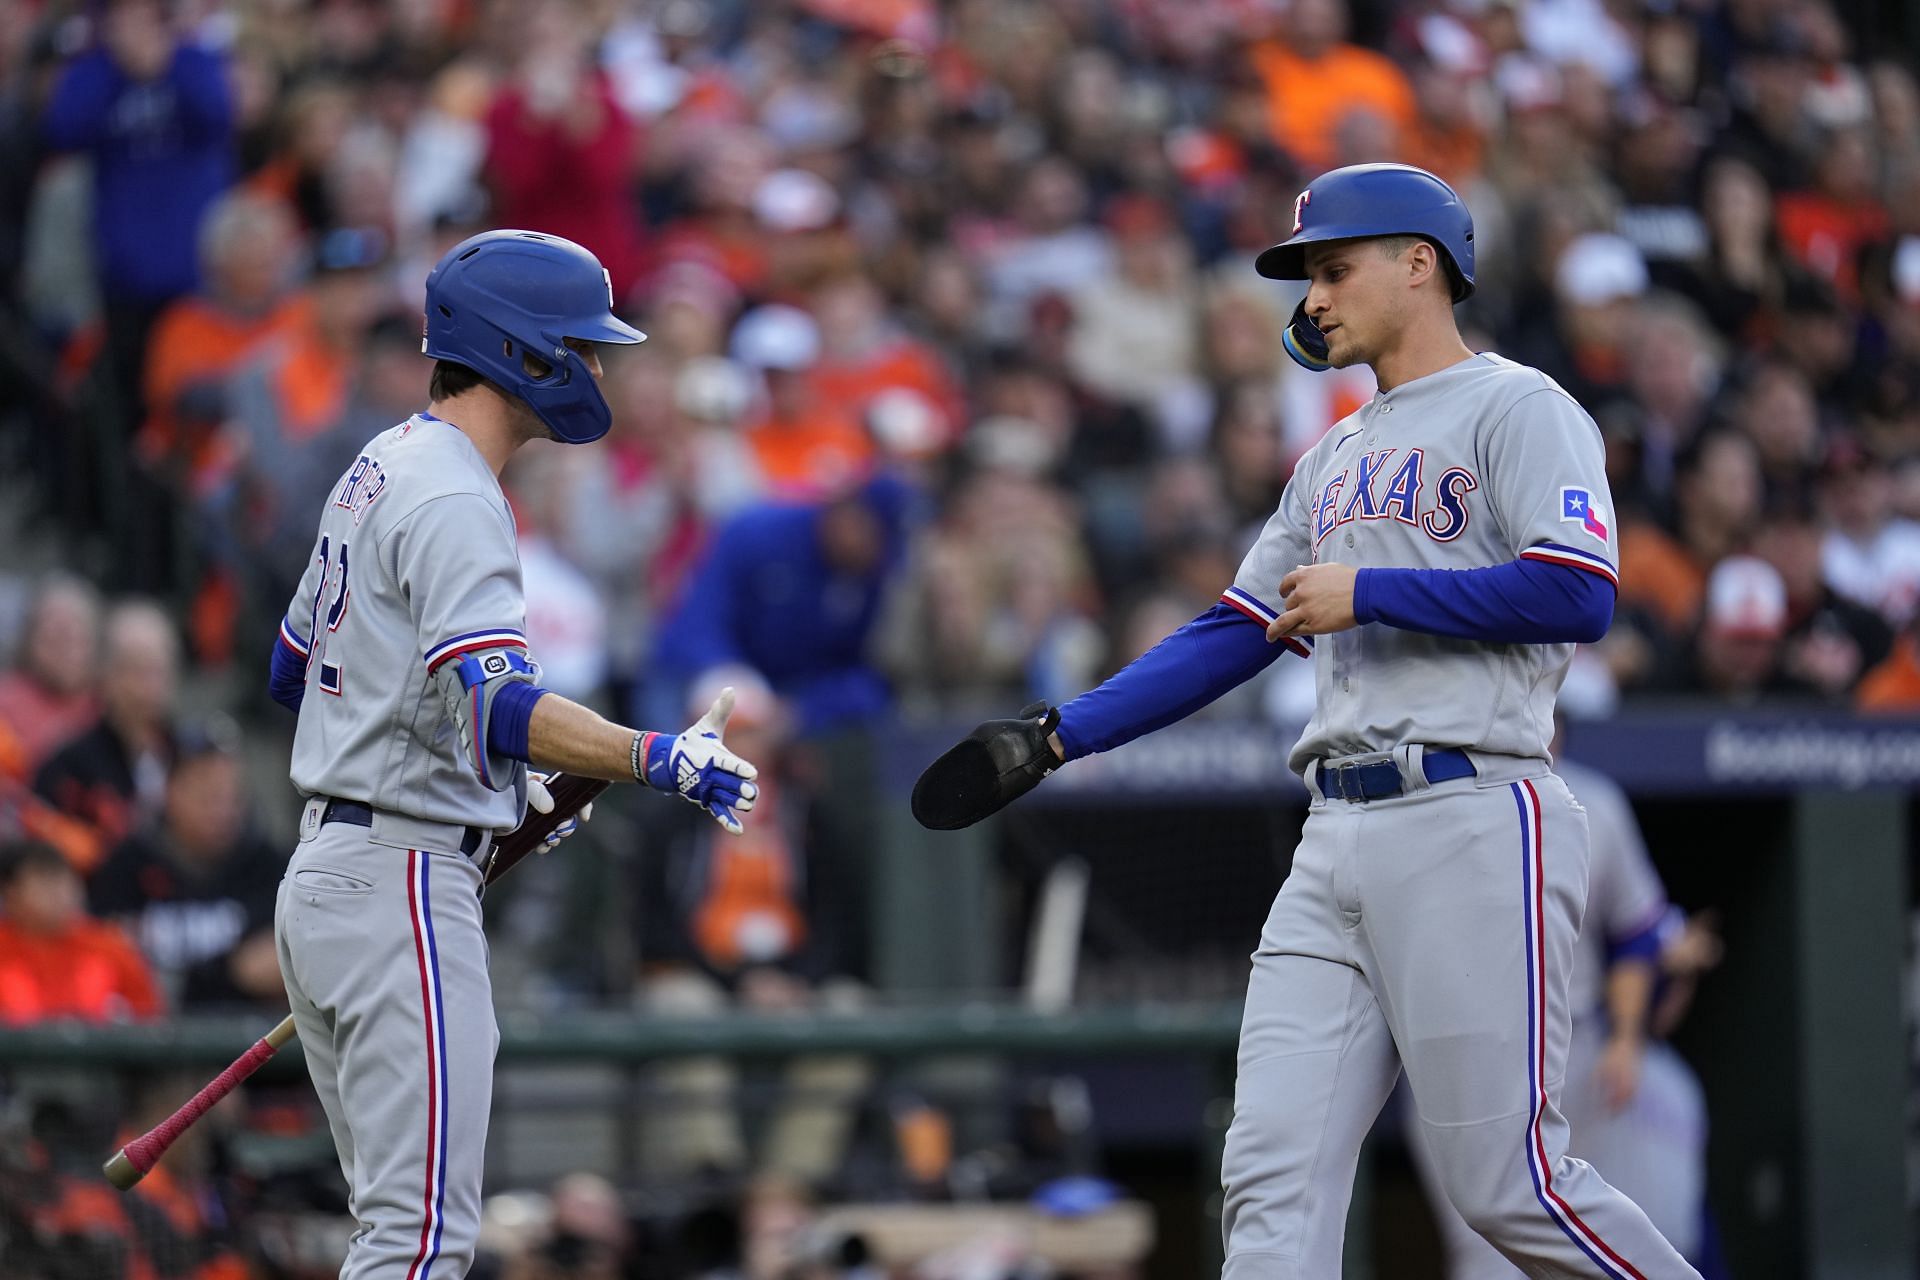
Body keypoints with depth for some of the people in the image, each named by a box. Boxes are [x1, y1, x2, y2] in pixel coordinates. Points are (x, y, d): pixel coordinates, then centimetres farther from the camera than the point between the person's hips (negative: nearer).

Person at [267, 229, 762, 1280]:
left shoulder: (378, 470, 16)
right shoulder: (454, 500, -15)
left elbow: (295, 668, 26)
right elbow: (494, 700, -30)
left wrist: (496, 783, 25)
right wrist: (656, 759, -41)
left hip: (323, 875, 11)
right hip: (404, 885, -11)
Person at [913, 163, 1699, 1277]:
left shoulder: (1515, 409, -1)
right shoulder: (1334, 461, 25)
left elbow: (1577, 596, -15)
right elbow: (1232, 635, 25)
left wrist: (1366, 593, -10)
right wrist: (1057, 737, 16)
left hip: (1474, 827, -8)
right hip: (1338, 840, 8)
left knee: (1511, 1184, -10)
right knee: (1272, 1180, -2)